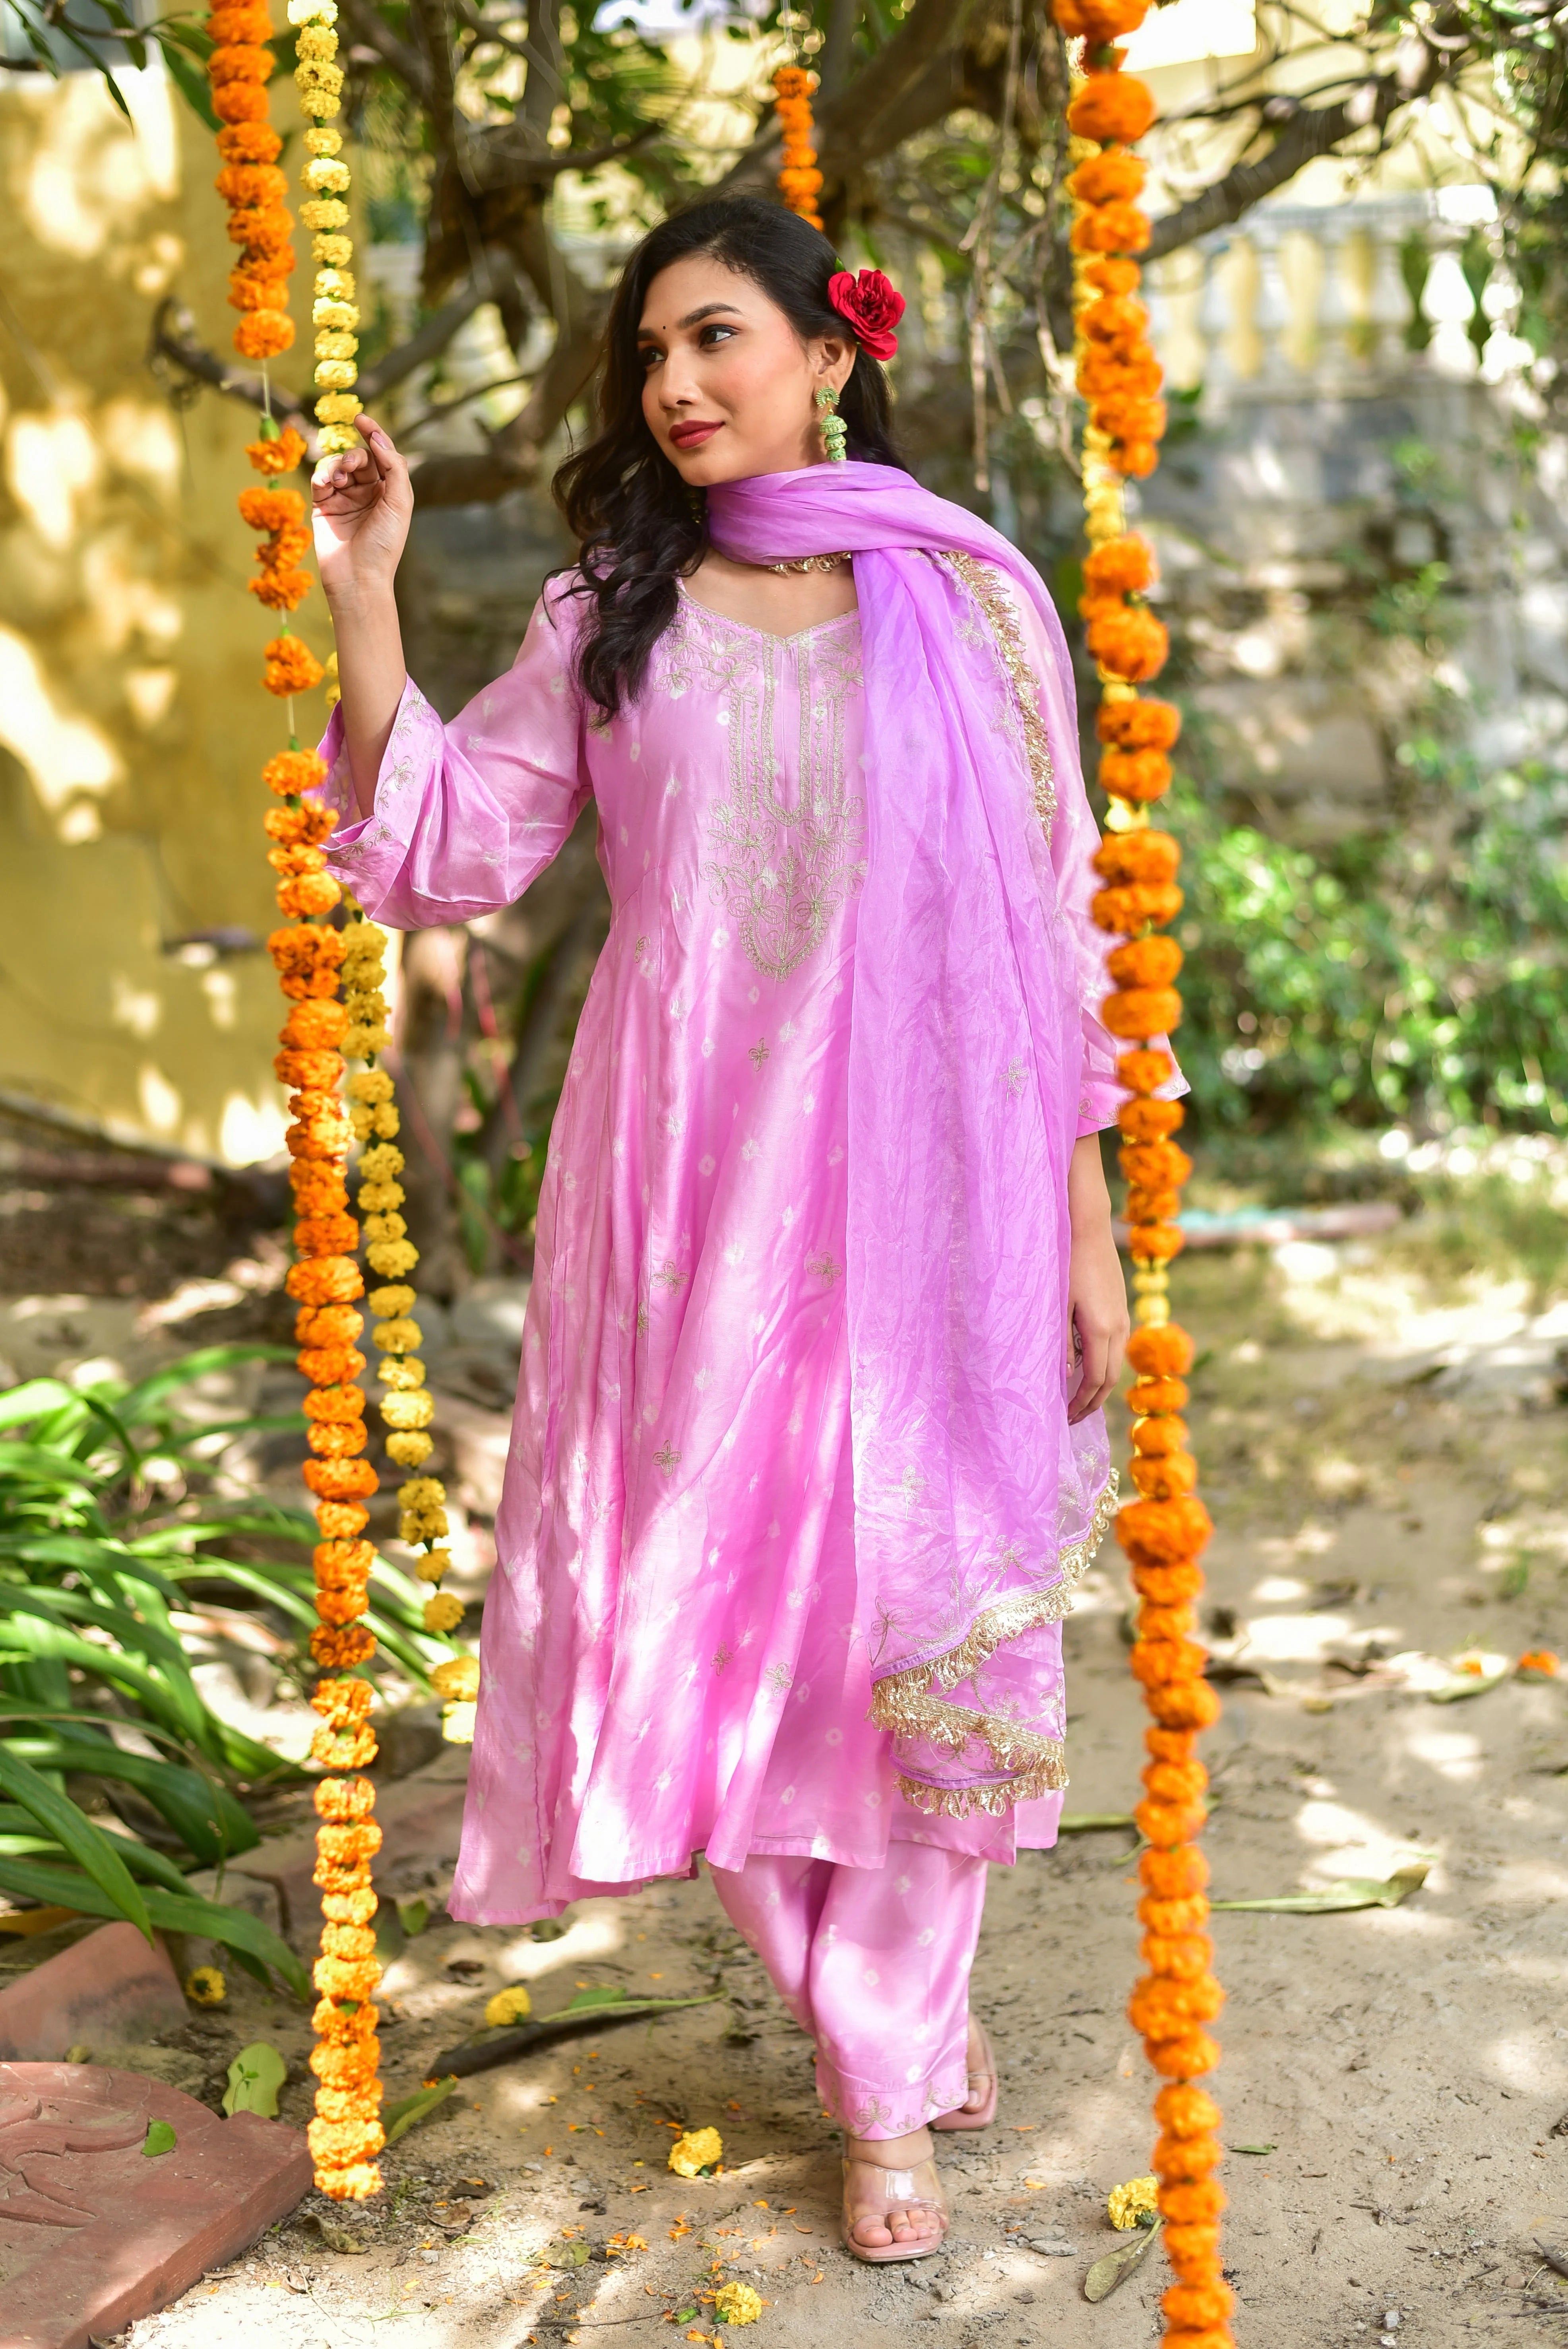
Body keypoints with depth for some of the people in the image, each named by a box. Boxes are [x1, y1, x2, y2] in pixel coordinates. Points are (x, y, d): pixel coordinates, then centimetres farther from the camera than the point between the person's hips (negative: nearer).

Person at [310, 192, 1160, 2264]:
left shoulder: (965, 599, 4)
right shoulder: (608, 619, 9)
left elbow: (1057, 926, 3)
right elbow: (450, 846, 3)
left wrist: (1087, 1229, 0)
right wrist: (365, 601, -5)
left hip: (924, 1188, -2)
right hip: (693, 1192, 2)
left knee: (925, 1611, 0)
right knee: (724, 1608, 4)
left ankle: (885, 2081, 18)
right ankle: (909, 2026, 25)